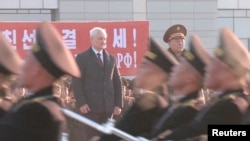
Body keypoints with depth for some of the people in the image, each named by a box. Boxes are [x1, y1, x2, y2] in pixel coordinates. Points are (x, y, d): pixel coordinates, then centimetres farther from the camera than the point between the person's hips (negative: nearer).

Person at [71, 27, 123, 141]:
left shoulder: (111, 59, 16)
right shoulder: (82, 58, 1)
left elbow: (117, 83, 15)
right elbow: (76, 83, -5)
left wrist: (118, 104, 6)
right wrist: (81, 103, -15)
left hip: (107, 108, 5)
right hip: (89, 108, -5)